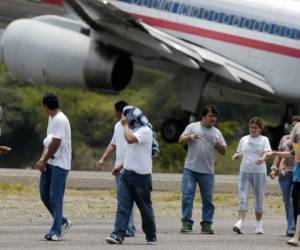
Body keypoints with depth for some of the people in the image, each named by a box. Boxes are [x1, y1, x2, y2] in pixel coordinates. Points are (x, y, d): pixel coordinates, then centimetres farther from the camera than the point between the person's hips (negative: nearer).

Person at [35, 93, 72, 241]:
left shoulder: (60, 120, -16)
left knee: (55, 198, -7)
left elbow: (55, 144, -20)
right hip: (49, 163, 9)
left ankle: (56, 231, -3)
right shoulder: (51, 118, 14)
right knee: (44, 194, 10)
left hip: (59, 164, -9)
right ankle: (62, 222, 23)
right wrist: (43, 158, 5)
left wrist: (44, 161, -14)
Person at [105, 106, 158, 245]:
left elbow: (130, 139, -30)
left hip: (141, 175, -8)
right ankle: (118, 235, -12)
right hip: (127, 173, 8)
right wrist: (121, 166, 23)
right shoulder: (133, 131, 16)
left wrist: (125, 125, -17)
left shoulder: (145, 131, -13)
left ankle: (151, 236, 17)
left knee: (145, 207, 4)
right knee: (122, 206, -5)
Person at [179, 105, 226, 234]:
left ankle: (207, 224, 8)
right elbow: (181, 140, 4)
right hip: (190, 169, -2)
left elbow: (223, 151, 12)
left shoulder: (216, 132, 12)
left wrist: (220, 145, -10)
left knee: (208, 198, 3)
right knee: (187, 195, -8)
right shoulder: (192, 127, 6)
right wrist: (190, 137, -15)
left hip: (207, 171, 2)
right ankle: (187, 222, -4)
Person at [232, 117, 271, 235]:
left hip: (259, 172, -2)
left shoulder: (264, 140, 1)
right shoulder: (244, 139, 11)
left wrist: (262, 159, -36)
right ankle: (240, 223, -19)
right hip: (245, 171, 2)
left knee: (259, 199, 7)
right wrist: (236, 156, -5)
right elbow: (239, 153, 19)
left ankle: (259, 225, 18)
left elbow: (267, 152, -14)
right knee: (243, 198, -10)